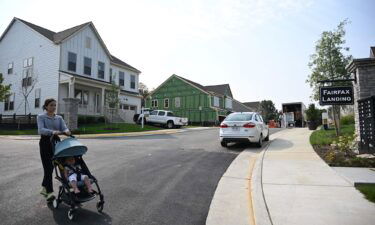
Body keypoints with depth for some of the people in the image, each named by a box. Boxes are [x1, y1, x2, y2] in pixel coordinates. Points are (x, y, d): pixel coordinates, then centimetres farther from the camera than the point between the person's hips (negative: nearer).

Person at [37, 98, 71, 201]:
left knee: (51, 167, 11)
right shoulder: (41, 117, 0)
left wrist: (66, 131, -28)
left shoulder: (59, 118, 12)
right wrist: (52, 132, -35)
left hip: (56, 142, 4)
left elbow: (64, 128, -3)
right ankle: (50, 192, -8)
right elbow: (41, 130, -16)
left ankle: (44, 188, 30)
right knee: (48, 167, -9)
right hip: (45, 142, -4)